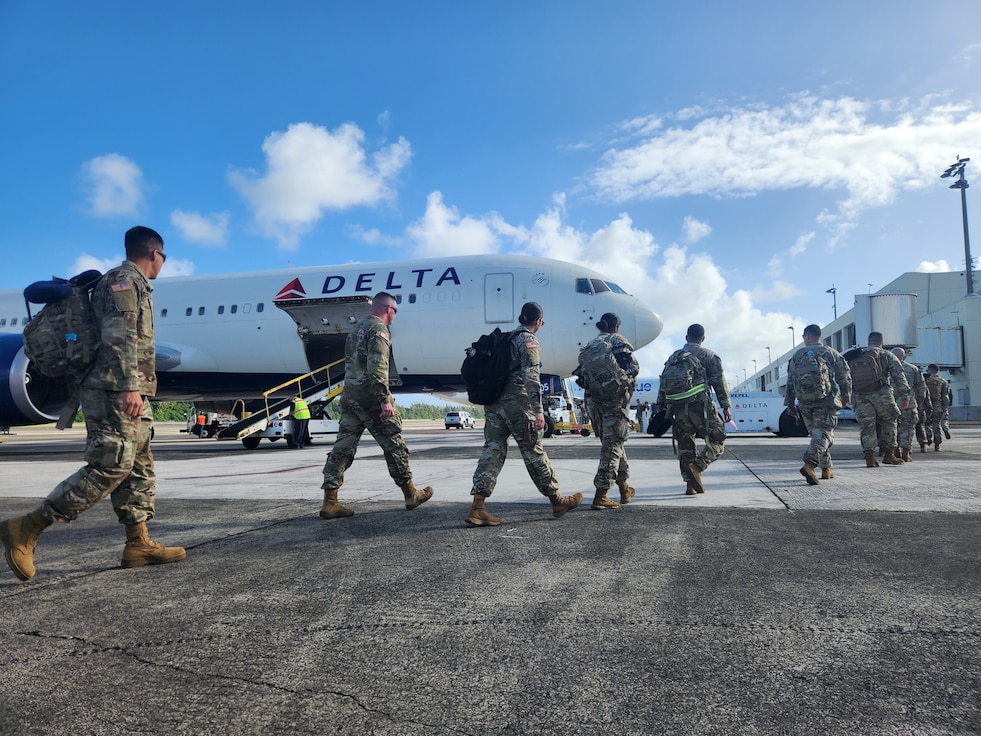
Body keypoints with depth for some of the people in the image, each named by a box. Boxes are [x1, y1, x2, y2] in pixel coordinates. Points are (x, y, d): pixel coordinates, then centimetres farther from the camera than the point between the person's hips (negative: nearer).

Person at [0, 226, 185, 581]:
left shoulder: (133, 285, 25)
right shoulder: (124, 280, -6)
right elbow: (119, 336, -18)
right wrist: (129, 386, -26)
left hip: (129, 394, 11)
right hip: (115, 391, -11)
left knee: (139, 468, 8)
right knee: (110, 467, -14)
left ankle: (138, 544, 10)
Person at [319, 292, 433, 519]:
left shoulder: (357, 329, 21)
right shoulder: (379, 329, -9)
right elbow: (377, 367, -21)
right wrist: (385, 399, -23)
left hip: (349, 397, 9)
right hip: (370, 398, -8)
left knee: (343, 448, 5)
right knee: (394, 446, 4)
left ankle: (330, 503, 2)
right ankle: (411, 495, 15)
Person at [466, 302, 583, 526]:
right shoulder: (528, 340, -6)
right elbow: (531, 377, -17)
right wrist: (538, 411, -22)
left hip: (493, 402, 7)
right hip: (516, 402, -7)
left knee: (493, 450, 3)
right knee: (533, 451, 4)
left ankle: (477, 508, -5)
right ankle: (557, 501, 20)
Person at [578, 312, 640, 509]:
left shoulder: (588, 347, 17)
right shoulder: (618, 341, 2)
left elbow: (582, 374, 8)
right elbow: (634, 367, -7)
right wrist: (626, 383, 7)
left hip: (593, 399, 6)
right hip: (616, 398, -6)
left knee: (612, 442, 19)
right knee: (613, 444, -4)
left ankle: (624, 488, 30)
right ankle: (600, 496, -7)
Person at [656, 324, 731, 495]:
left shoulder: (673, 357, 19)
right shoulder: (708, 355, 7)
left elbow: (663, 384, 16)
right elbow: (719, 381, 0)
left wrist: (661, 409, 19)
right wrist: (726, 406, 1)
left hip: (677, 408, 4)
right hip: (700, 406, -4)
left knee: (685, 445, 12)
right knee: (717, 440, 5)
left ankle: (691, 484, 11)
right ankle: (697, 466, -16)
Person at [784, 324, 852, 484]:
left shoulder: (797, 355, 11)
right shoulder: (830, 352, 5)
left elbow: (790, 380, 9)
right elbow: (844, 376, 4)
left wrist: (790, 403, 13)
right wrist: (845, 396, 14)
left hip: (805, 402, 3)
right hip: (826, 400, -3)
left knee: (817, 433, 15)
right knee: (823, 433, -7)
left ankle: (826, 469, 20)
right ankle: (809, 464, -29)